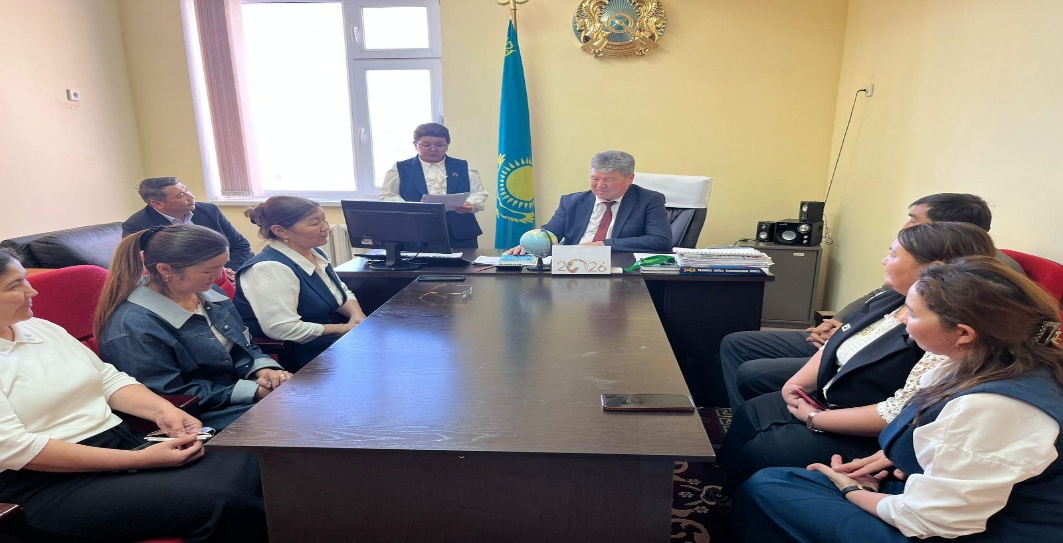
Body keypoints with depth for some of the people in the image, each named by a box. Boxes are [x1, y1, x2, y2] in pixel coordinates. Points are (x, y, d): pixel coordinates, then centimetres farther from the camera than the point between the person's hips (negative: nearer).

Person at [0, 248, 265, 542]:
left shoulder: (41, 328, 14)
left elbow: (108, 379, 15)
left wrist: (162, 410, -6)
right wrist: (139, 460, -20)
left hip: (125, 443, 6)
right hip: (54, 484, -6)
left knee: (256, 468, -17)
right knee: (223, 503, -29)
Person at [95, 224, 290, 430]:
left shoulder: (208, 292, 4)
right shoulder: (133, 327, -20)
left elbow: (244, 345, 14)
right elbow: (172, 397, -19)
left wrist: (263, 369, -9)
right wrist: (252, 391, -21)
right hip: (200, 418, -8)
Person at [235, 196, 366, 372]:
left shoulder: (314, 253, 5)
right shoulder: (270, 269, -23)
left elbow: (343, 292, 16)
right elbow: (283, 329, -29)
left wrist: (357, 315, -7)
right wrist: (344, 328, -21)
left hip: (328, 339, 9)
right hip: (293, 354, -9)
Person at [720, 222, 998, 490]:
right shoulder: (892, 300, 2)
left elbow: (900, 414, -30)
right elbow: (834, 345, 10)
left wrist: (816, 419, -20)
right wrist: (796, 383, -5)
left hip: (864, 437, -9)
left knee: (758, 451, -15)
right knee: (749, 413, 4)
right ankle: (725, 494, 24)